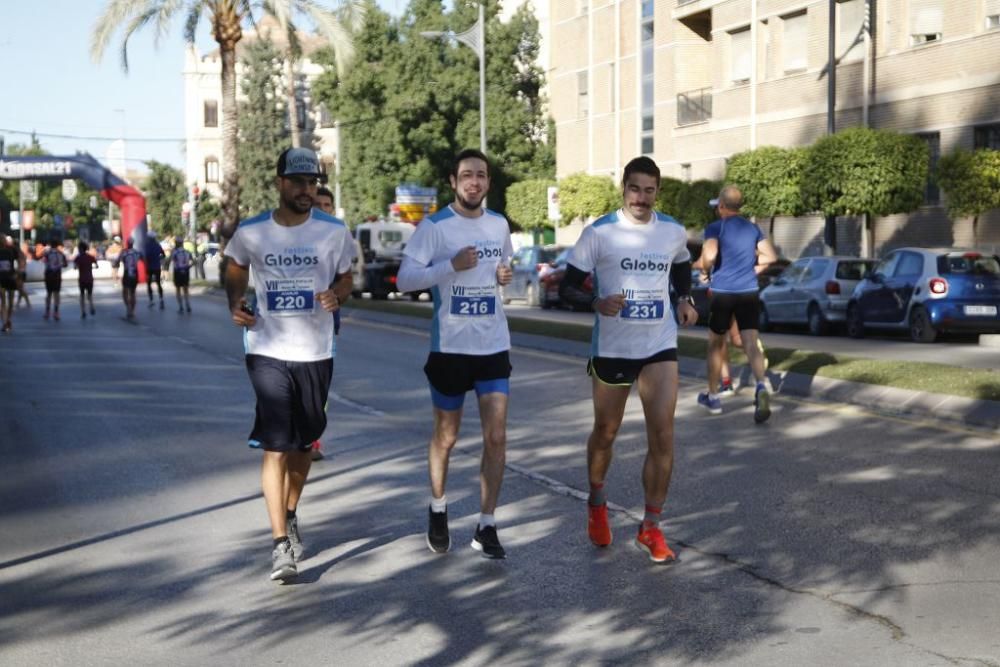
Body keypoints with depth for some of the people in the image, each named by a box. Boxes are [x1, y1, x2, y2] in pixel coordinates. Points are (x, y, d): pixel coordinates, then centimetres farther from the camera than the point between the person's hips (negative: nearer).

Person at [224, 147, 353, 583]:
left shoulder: (334, 232, -1)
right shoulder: (251, 232, -2)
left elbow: (345, 278, 11)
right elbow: (235, 272, 15)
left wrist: (337, 295, -11)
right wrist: (235, 303, -4)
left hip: (316, 352, 2)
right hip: (268, 350, -2)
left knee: (303, 442, 14)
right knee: (274, 445, -10)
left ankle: (290, 516, 37)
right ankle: (281, 544, -9)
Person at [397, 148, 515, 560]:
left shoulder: (499, 225, 7)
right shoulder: (434, 227, -7)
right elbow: (404, 279, -12)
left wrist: (505, 275, 1)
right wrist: (452, 265, -23)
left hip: (494, 346, 3)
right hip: (450, 346, -3)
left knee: (496, 437, -4)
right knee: (445, 437, 10)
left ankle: (486, 527, 6)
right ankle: (438, 510, 33)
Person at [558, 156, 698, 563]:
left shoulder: (674, 233, 2)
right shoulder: (599, 233, -9)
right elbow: (567, 287, -7)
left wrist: (685, 300, 3)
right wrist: (597, 303, -26)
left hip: (660, 347, 2)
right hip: (611, 347, -2)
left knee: (662, 436, -8)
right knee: (606, 433, 13)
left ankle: (650, 529, 4)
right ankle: (597, 503, 41)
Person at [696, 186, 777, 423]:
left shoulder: (716, 228, -6)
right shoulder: (753, 228, 9)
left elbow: (710, 255, -23)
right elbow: (770, 256, 9)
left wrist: (705, 271, -4)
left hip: (723, 292, -3)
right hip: (749, 292, 3)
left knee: (716, 344, 13)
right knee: (750, 343, -4)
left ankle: (713, 397, 25)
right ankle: (761, 387, -30)